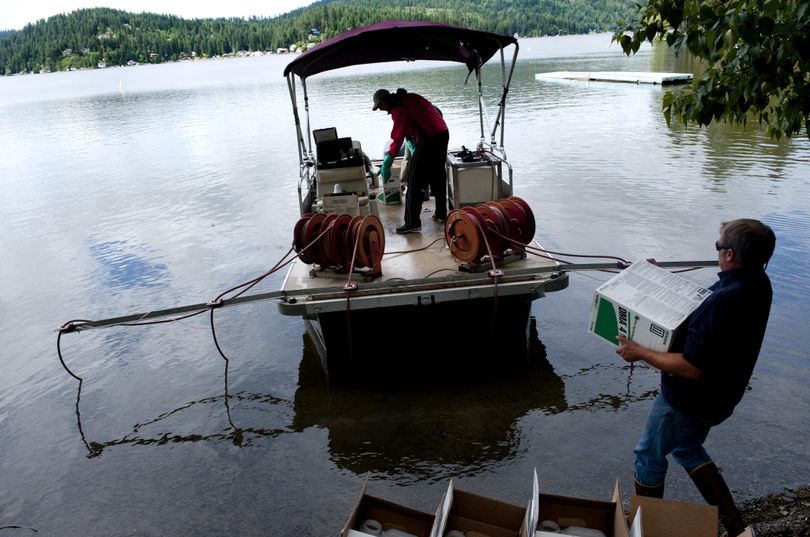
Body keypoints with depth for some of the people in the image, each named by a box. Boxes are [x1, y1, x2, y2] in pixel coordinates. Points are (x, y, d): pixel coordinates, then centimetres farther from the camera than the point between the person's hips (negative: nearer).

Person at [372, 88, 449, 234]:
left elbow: (398, 138, -14)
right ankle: (441, 214, 30)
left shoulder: (399, 109, -10)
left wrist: (387, 164, -9)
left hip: (429, 138, -9)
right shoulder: (408, 99, 17)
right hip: (443, 133, 10)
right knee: (437, 176, 20)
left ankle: (412, 223, -5)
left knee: (415, 181, -5)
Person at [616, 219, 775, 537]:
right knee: (687, 449, 30)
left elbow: (691, 369, -32)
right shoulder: (758, 284, -6)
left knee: (649, 455, 15)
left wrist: (640, 353, -21)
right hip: (721, 395, 9)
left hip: (688, 401, -9)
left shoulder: (721, 304, -36)